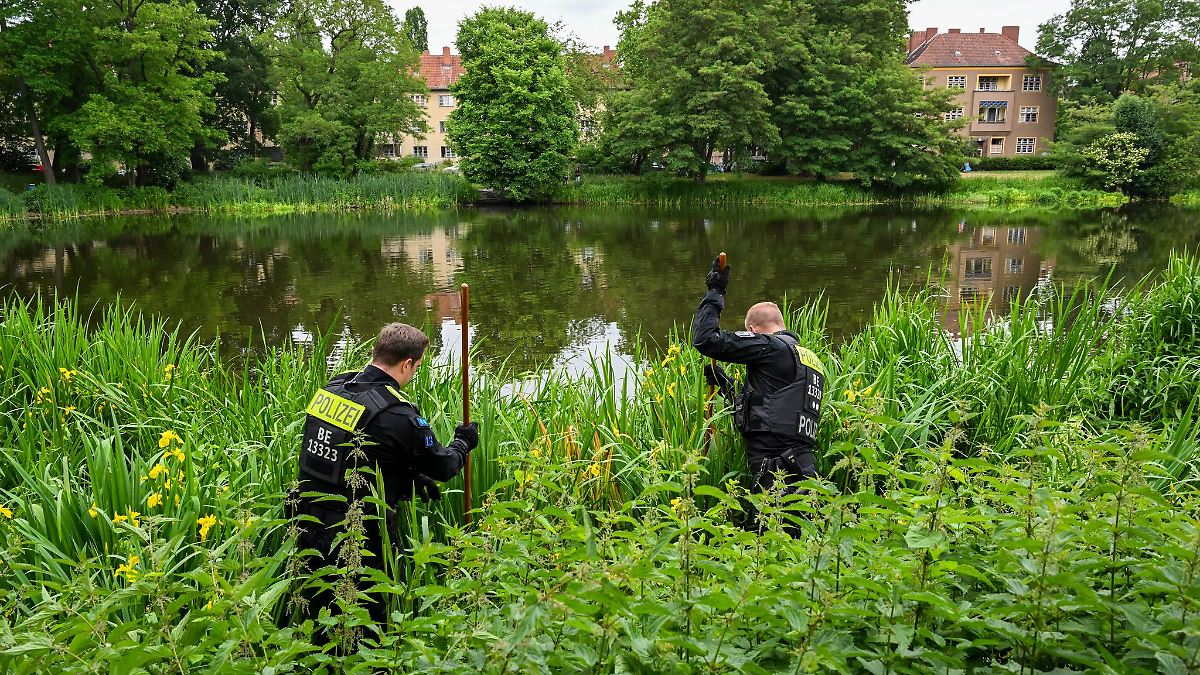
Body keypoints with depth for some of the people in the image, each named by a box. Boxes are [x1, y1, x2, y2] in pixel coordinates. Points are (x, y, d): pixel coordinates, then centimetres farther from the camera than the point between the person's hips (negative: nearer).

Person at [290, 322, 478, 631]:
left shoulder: (332, 388, 1)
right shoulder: (398, 415, -22)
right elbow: (443, 467, -7)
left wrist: (409, 479, 12)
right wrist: (464, 443, 14)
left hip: (308, 523, 7)